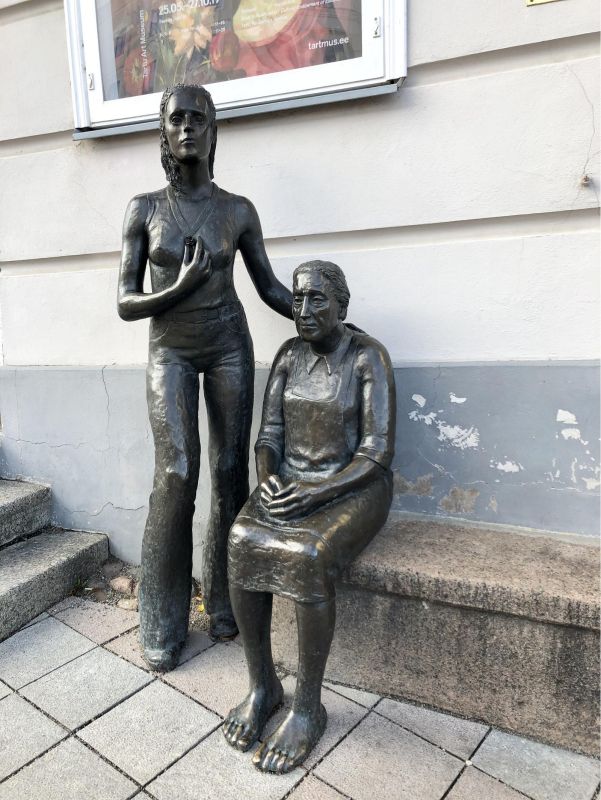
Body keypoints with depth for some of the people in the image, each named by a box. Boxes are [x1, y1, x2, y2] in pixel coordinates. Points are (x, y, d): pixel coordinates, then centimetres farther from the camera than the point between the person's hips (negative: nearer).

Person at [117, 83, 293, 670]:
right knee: (176, 474, -11)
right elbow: (125, 304, -2)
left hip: (229, 347, 1)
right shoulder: (143, 209, 1)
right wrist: (178, 289, -19)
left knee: (230, 472, 0)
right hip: (170, 352, -1)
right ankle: (162, 622, 6)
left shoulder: (238, 210, 2)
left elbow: (270, 288, 5)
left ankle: (223, 601, 18)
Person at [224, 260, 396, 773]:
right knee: (242, 547, -24)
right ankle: (262, 684, -5)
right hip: (291, 484, 5)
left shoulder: (369, 357, -12)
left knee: (308, 559, -32)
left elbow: (378, 453, -17)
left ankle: (308, 706, -10)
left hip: (354, 490, -4)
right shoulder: (288, 356, 4)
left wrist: (313, 494, -25)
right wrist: (269, 481, -17)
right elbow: (269, 438, 3)